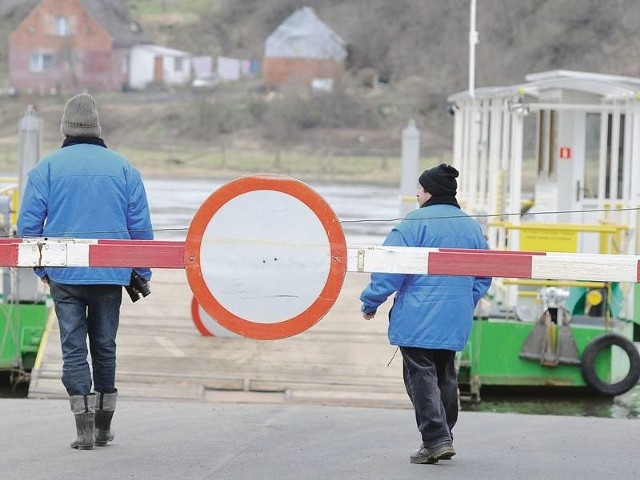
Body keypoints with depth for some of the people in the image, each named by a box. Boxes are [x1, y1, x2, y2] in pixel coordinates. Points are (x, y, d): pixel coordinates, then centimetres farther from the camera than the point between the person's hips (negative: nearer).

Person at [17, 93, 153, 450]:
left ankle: (85, 428, -8)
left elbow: (29, 224, -1)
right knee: (105, 346, 13)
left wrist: (41, 267, 11)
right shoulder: (124, 167, 4)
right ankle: (104, 426, 19)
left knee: (73, 347, 1)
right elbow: (141, 226, 5)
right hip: (111, 274, 2)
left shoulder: (47, 167, -1)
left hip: (64, 274, -2)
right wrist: (142, 273, 14)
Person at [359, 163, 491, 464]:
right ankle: (444, 439, 21)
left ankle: (435, 439, -13)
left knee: (421, 375, -4)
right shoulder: (472, 227, 10)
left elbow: (390, 269, -13)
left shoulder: (415, 222, -11)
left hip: (418, 318, -7)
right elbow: (484, 276, 16)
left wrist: (371, 302, -3)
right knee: (445, 376, 16)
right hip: (455, 321, 7)